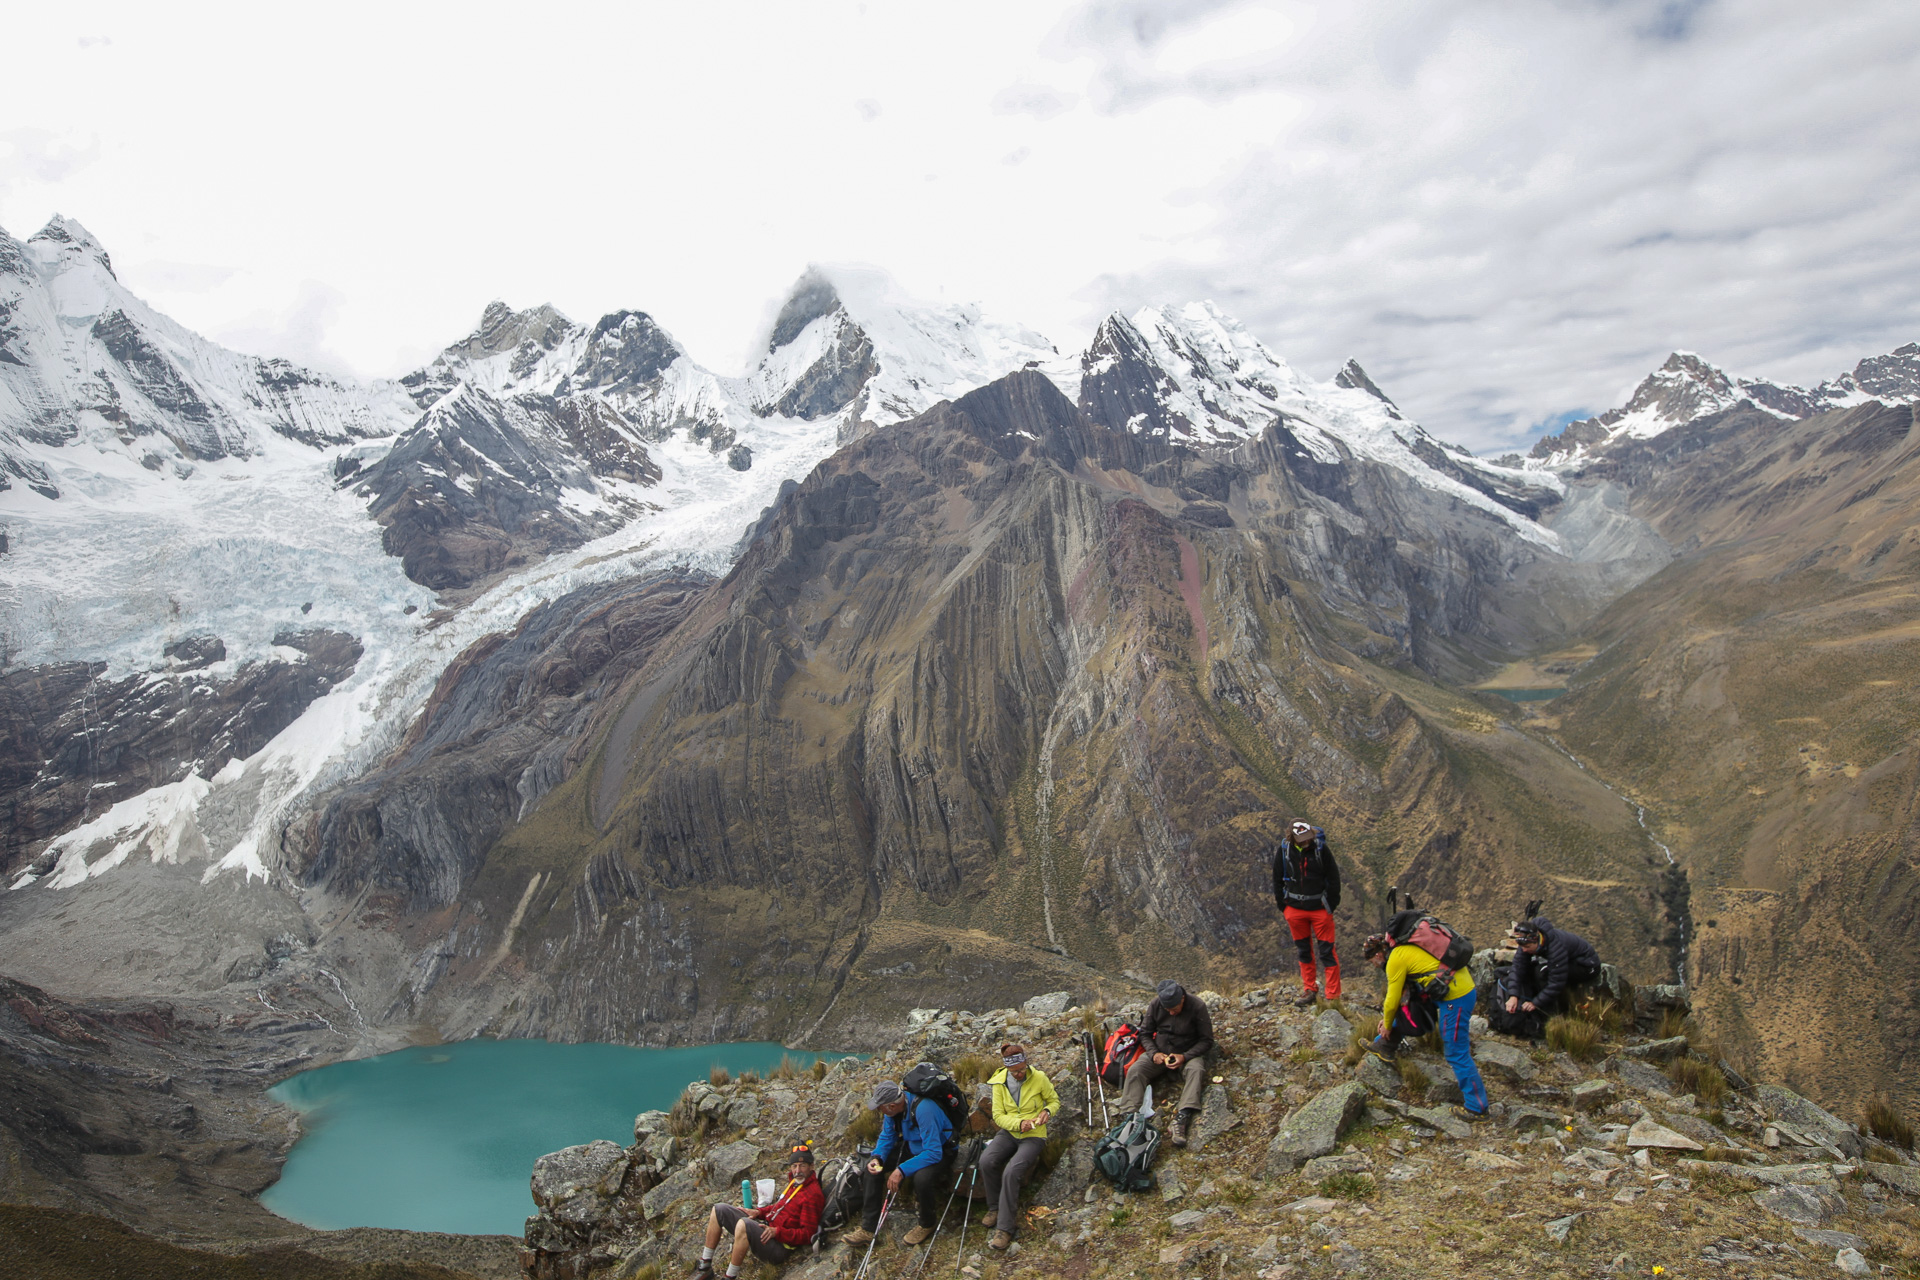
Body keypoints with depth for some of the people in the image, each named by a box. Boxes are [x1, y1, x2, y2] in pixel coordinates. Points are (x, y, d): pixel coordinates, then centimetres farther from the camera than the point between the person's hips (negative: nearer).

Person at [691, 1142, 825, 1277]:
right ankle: (705, 1266, 8)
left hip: (779, 1248, -10)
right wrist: (759, 1212, 10)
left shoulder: (813, 1194, -17)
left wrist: (777, 1232, -26)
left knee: (743, 1224, -38)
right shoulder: (794, 1183, 11)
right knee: (719, 1210, 7)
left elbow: (807, 1234, -20)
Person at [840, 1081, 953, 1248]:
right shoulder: (893, 1106, -13)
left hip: (939, 1150, -8)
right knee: (872, 1166, -5)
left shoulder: (923, 1110, -36)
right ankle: (868, 1228, 2)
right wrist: (877, 1157, -16)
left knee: (922, 1178, -36)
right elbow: (887, 1136, 4)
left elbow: (933, 1153, -36)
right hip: (910, 1146, 8)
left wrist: (902, 1170, -38)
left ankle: (928, 1224, -5)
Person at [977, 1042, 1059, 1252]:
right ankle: (995, 1207, -2)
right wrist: (1019, 1123, -19)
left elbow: (1054, 1100, 7)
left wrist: (1047, 1111, -16)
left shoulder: (1039, 1078, -8)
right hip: (1009, 1132, 3)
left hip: (1033, 1135, -3)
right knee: (986, 1161, -27)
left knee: (1011, 1172, -30)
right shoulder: (1000, 1082, -2)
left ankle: (1004, 1229, -21)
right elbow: (998, 1115, -1)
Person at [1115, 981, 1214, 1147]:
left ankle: (1182, 1118, -48)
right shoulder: (1156, 1005, -10)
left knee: (1196, 1070, -36)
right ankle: (1128, 1116, -34)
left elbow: (1206, 1040, -10)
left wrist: (1185, 1057, -23)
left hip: (1188, 1054, -2)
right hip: (1160, 1052, 2)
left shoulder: (1197, 1006, -18)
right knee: (1135, 1070, -23)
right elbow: (1145, 1033, 3)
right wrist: (1153, 1053, -16)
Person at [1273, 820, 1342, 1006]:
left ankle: (1333, 996, 5)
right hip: (1295, 909, 3)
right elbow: (1277, 880, 5)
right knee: (1304, 951, 13)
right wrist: (1283, 907, 4)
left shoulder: (1321, 848, -12)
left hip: (1320, 909, -2)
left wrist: (1331, 906, -2)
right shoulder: (1283, 851, -6)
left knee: (1327, 951, -2)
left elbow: (1333, 879, -3)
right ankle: (1309, 990, 25)